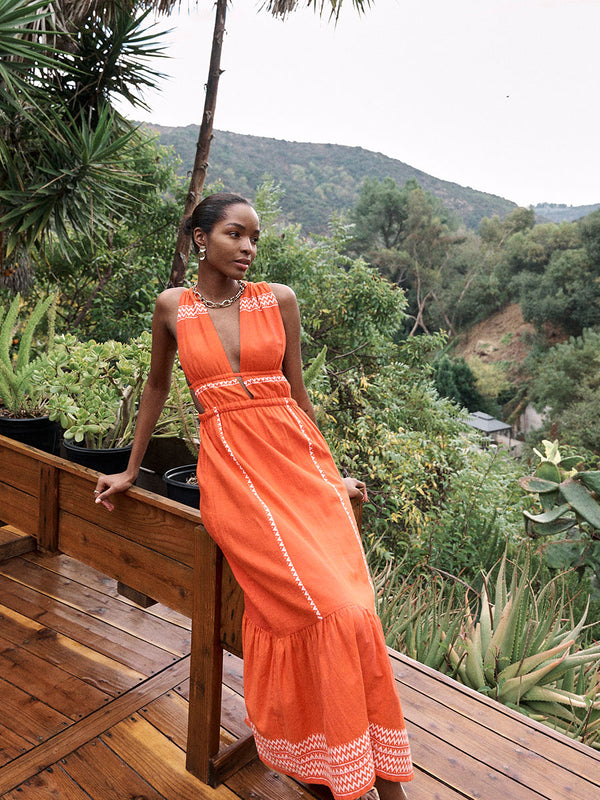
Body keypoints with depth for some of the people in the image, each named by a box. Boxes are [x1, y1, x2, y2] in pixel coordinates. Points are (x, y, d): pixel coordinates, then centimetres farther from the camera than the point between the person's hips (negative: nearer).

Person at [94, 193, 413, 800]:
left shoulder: (279, 300, 9)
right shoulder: (173, 308, 7)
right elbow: (156, 387, 19)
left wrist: (330, 471, 16)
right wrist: (131, 470, 24)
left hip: (296, 455, 2)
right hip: (230, 468, -2)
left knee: (348, 606, -12)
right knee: (330, 608, -16)